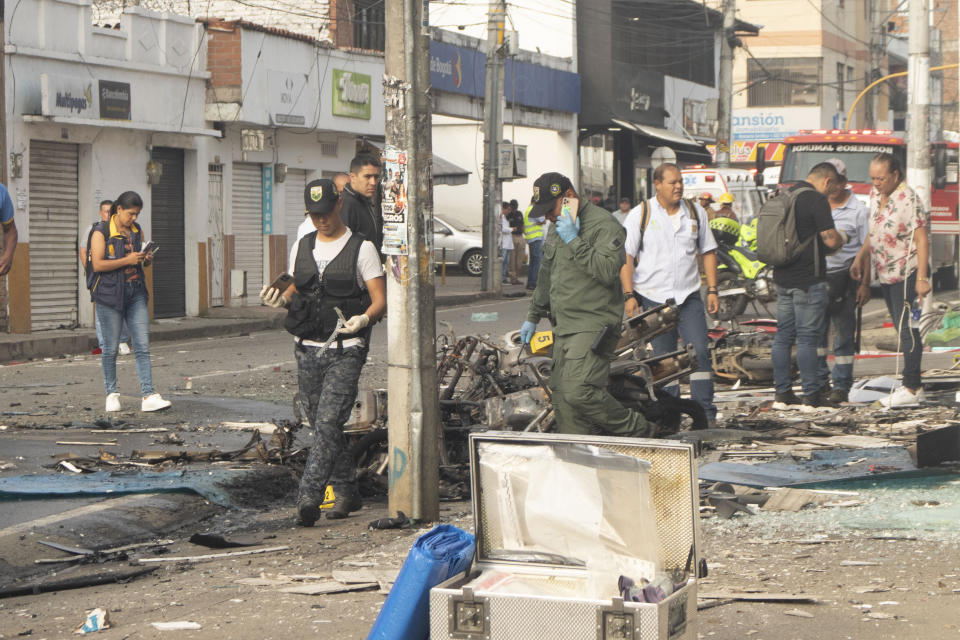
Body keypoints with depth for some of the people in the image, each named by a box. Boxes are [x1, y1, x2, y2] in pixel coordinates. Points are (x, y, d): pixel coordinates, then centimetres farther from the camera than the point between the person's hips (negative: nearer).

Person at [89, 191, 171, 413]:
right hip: (110, 294, -5)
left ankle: (148, 396, -9)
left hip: (135, 292, 5)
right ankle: (112, 394, 16)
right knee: (111, 347, 3)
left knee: (143, 345, -4)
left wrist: (146, 259, 0)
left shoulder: (136, 231, 12)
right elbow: (98, 264, -15)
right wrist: (127, 260, -20)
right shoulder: (101, 232, -7)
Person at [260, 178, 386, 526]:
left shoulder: (361, 248, -3)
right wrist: (280, 299, -2)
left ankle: (308, 497, -19)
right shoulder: (302, 247, 13)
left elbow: (380, 299, -6)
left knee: (328, 422, -15)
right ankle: (346, 491, 23)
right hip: (307, 350, 6)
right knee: (321, 425, 10)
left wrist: (364, 318, -27)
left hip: (345, 350, -6)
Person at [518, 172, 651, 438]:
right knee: (562, 397, 4)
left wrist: (574, 241, -23)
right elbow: (547, 276, 32)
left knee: (579, 391, -20)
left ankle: (636, 432, -4)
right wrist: (533, 316, 36)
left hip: (594, 325, -9)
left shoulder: (603, 224, -11)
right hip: (564, 327, 9)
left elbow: (609, 270, -25)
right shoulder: (555, 228, 19)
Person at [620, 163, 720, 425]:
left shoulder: (696, 212, 8)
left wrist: (712, 290, 6)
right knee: (664, 358, 3)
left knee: (700, 352, -9)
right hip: (653, 297, -2)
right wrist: (629, 295, -10)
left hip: (689, 296, 2)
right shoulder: (640, 215, -1)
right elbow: (625, 258, -3)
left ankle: (706, 414, -6)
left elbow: (708, 252, 14)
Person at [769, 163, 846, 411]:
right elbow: (831, 240, -18)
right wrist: (841, 238, 6)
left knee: (784, 335, 11)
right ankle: (811, 395, -1)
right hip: (808, 279, -8)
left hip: (783, 278, 8)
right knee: (808, 337, -4)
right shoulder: (817, 200, -14)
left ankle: (782, 393, 13)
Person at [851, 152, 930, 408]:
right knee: (903, 330, 11)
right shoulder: (876, 195, 10)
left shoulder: (909, 200, -15)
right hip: (887, 276, 9)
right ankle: (915, 385, 16)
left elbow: (922, 240, -19)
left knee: (907, 329, -9)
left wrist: (922, 279, -23)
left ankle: (911, 389, -6)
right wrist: (860, 258, 11)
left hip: (907, 274, -9)